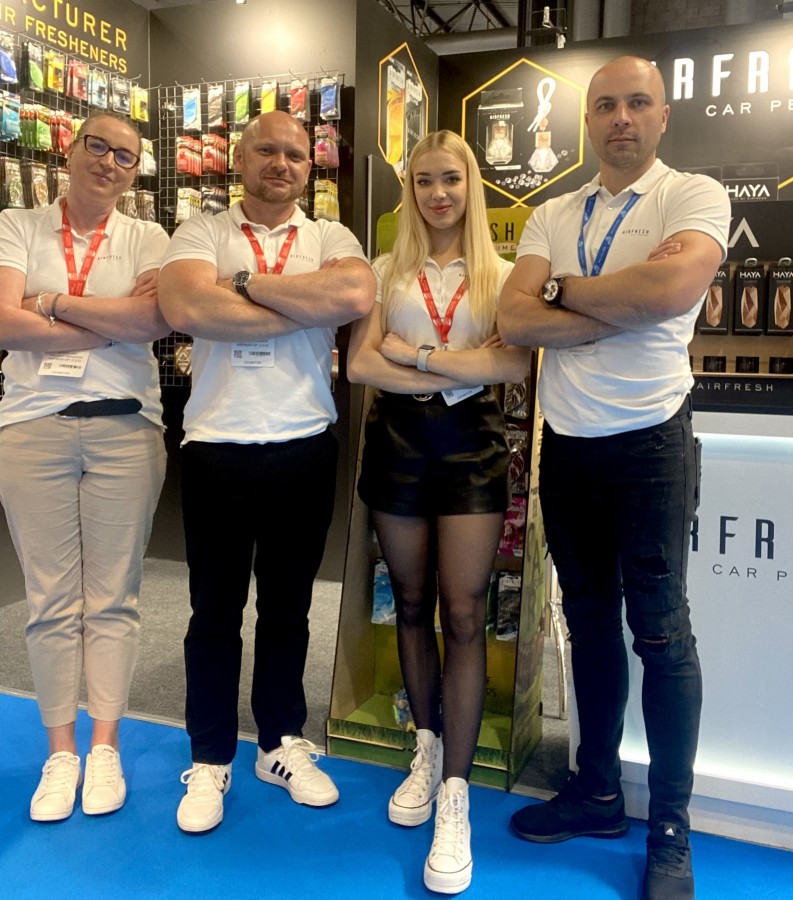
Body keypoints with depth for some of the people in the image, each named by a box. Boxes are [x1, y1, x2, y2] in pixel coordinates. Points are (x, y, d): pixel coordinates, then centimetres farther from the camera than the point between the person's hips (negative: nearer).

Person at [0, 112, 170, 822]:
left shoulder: (146, 239, 9)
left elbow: (158, 318, -11)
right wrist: (116, 320, -7)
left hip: (124, 425, 0)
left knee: (112, 597, 5)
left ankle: (105, 746, 19)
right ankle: (60, 751, 20)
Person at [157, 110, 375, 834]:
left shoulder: (331, 239, 8)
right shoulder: (201, 233, 4)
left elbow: (356, 294, -16)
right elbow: (186, 307, -18)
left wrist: (249, 282, -12)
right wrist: (308, 309, -14)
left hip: (305, 448, 1)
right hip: (215, 447, -1)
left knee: (287, 607, 14)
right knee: (215, 610, 9)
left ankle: (283, 744, 32)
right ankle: (210, 760, 26)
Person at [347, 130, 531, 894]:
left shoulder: (500, 275, 7)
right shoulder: (387, 271, 8)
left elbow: (515, 364, -10)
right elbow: (359, 364, -6)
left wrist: (415, 353, -12)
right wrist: (457, 371, -13)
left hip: (471, 445, -1)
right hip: (398, 441, 2)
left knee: (463, 614, -6)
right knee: (412, 604, 10)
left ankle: (455, 796, 1)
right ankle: (428, 748, 28)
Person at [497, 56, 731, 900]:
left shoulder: (694, 195, -3)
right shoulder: (551, 217, 9)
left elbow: (675, 288, -24)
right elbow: (515, 319, -6)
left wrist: (567, 288, -9)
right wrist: (626, 305, -14)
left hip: (648, 440, -4)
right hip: (567, 443, 5)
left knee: (659, 627, 2)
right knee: (589, 621, 14)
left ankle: (670, 829, 19)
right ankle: (597, 790, 31)